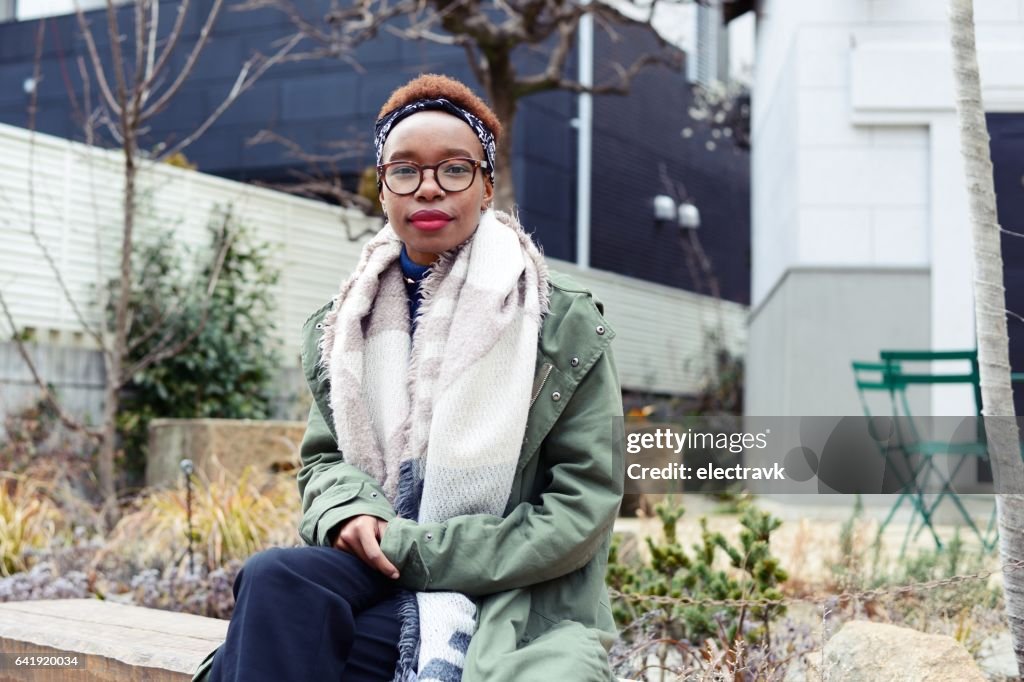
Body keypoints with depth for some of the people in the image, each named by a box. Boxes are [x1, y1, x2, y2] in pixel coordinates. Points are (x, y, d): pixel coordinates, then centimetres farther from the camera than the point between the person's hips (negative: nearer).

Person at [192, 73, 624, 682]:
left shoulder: (565, 323, -2)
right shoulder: (344, 326, 11)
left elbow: (583, 506, -6)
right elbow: (324, 458, 17)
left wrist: (410, 548, -13)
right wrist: (349, 512, -9)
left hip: (516, 601, -4)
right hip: (380, 573, 5)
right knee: (273, 581, -30)